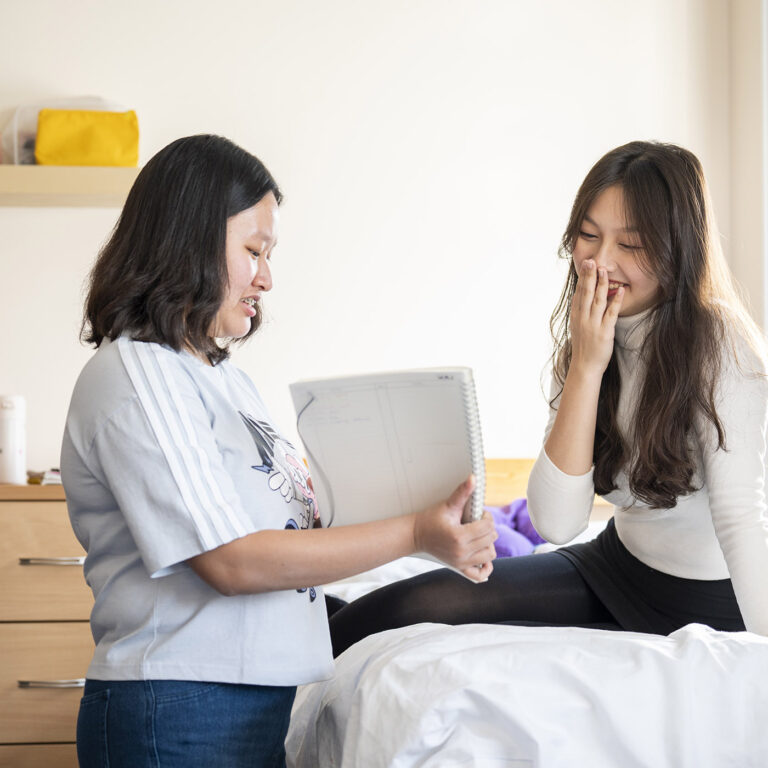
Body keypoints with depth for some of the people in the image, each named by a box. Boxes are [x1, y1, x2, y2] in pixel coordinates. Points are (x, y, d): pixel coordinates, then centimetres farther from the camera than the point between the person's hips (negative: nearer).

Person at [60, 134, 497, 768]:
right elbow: (230, 561, -19)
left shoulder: (226, 378, 16)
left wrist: (443, 538, 3)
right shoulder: (133, 374, -13)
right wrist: (413, 534, -19)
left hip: (263, 705, 9)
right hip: (180, 716, -9)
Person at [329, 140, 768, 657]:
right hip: (617, 566, 6)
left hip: (706, 606, -6)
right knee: (417, 605, -5)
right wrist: (586, 366, -18)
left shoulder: (721, 345, -20)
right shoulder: (591, 340, -2)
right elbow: (555, 523, -12)